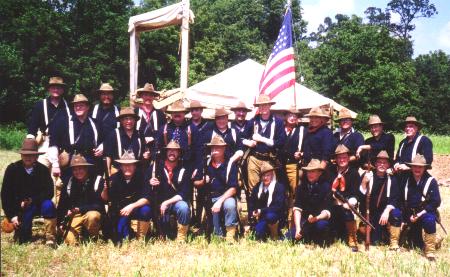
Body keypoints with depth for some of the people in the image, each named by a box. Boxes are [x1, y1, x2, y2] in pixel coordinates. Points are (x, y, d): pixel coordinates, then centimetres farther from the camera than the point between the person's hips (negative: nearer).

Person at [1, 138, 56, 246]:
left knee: (48, 205, -34)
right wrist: (11, 216, -11)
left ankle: (50, 238, -24)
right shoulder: (12, 169, -9)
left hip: (38, 203, 0)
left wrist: (31, 200, -22)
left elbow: (49, 193, -10)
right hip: (18, 208, 0)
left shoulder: (43, 170, -8)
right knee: (21, 239, -16)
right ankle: (19, 228, 21)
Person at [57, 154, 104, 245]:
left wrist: (80, 209, -22)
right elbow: (62, 205, 9)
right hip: (74, 216, 2)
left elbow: (100, 205, -12)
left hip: (92, 212, -2)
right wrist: (61, 223, -2)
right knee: (70, 241, -19)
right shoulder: (68, 182, 3)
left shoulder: (98, 180, -9)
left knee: (92, 216, -37)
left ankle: (93, 240, -9)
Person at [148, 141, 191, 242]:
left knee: (184, 207, -32)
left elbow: (184, 193, -11)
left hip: (176, 202, -2)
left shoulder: (183, 170, -4)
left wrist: (167, 203, -19)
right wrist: (150, 182, -12)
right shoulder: (157, 165, 2)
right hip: (159, 203, 2)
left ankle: (181, 240, -14)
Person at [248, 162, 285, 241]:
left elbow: (278, 207, -16)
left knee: (269, 216, -37)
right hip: (260, 217, 1)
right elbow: (251, 204, 11)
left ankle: (274, 236, -12)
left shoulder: (279, 187, -8)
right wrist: (253, 213, -11)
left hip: (276, 217, -1)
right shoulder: (257, 188, 7)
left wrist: (261, 211, -21)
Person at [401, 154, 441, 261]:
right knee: (415, 243, 8)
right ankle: (435, 239, 39)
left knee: (429, 220, -39)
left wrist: (420, 214, -20)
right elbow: (403, 200, 5)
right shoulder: (407, 180, 0)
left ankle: (430, 250, -23)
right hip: (411, 215, 4)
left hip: (427, 212, -4)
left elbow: (436, 202, -14)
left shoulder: (431, 181, -10)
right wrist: (410, 216, -5)